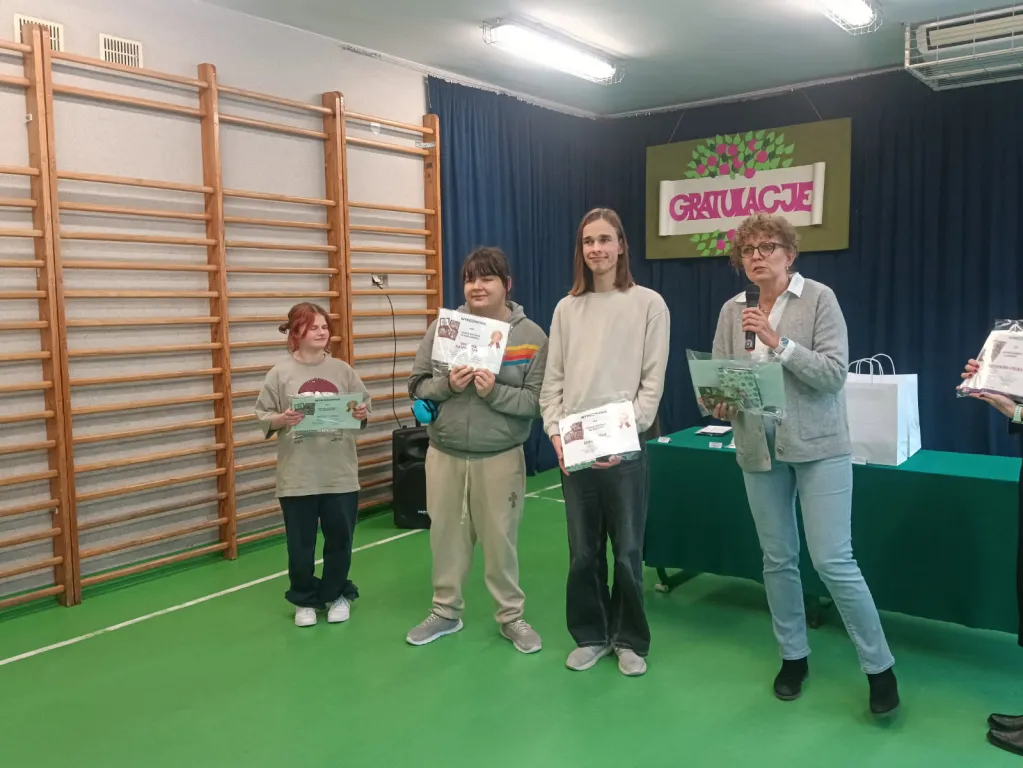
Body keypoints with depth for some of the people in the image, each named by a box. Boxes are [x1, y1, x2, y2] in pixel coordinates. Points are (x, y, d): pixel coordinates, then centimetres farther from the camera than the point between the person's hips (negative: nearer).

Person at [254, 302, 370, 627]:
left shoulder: (343, 370, 2)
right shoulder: (280, 373, -4)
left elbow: (365, 406, 8)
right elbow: (262, 416, -2)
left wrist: (362, 413, -14)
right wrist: (282, 420, -21)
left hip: (340, 473, 2)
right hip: (297, 476, -2)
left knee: (340, 537, 12)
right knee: (301, 543, 9)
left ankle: (337, 594, 32)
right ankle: (305, 600, 28)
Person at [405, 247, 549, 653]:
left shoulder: (531, 336, -6)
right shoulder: (443, 327, -1)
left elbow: (537, 401, -10)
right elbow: (417, 385, 1)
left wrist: (495, 392, -24)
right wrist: (447, 384, -18)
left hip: (500, 457, -2)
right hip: (444, 453, 3)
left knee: (501, 538, 9)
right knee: (446, 534, 15)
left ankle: (511, 615, 28)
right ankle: (446, 611, 34)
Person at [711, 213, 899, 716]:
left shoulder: (819, 298, -6)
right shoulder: (731, 311, 5)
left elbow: (834, 373, -14)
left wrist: (779, 343, -23)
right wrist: (721, 402, -14)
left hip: (818, 446, -4)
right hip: (759, 448, 4)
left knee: (833, 561, -6)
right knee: (778, 559, 12)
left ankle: (880, 667, 12)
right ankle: (793, 656, 29)